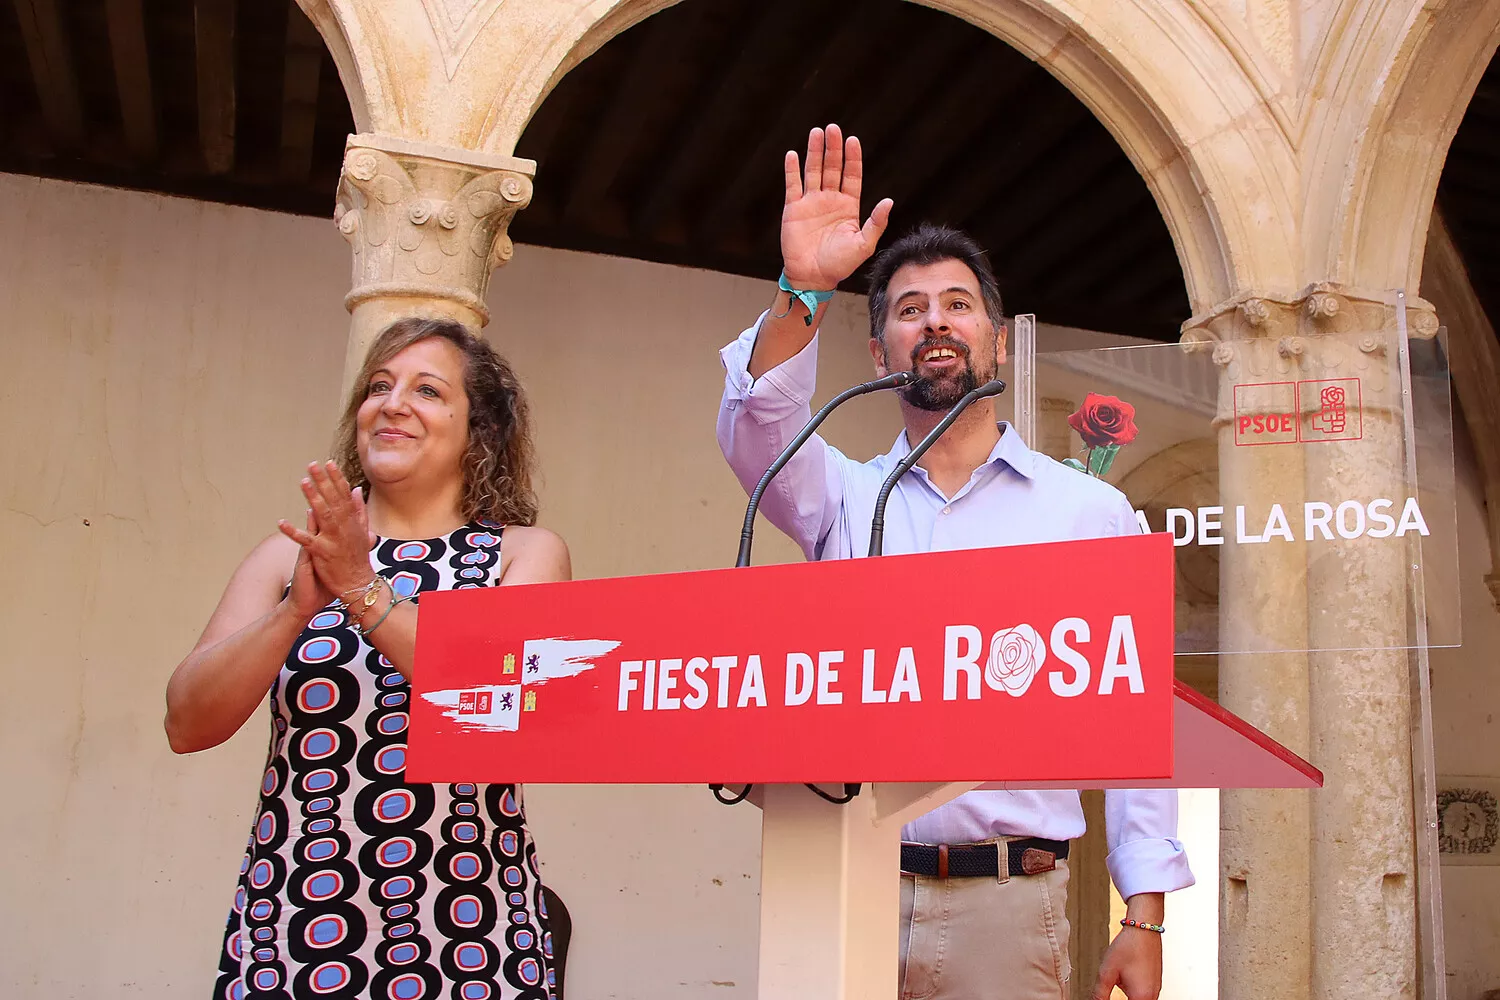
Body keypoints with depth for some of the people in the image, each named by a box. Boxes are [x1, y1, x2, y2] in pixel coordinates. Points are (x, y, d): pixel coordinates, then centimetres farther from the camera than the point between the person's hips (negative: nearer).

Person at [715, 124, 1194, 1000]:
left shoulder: (1092, 511, 6)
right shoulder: (845, 497, 10)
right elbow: (757, 429, -11)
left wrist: (1144, 918, -2)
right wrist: (802, 292, -27)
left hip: (1008, 903, -1)